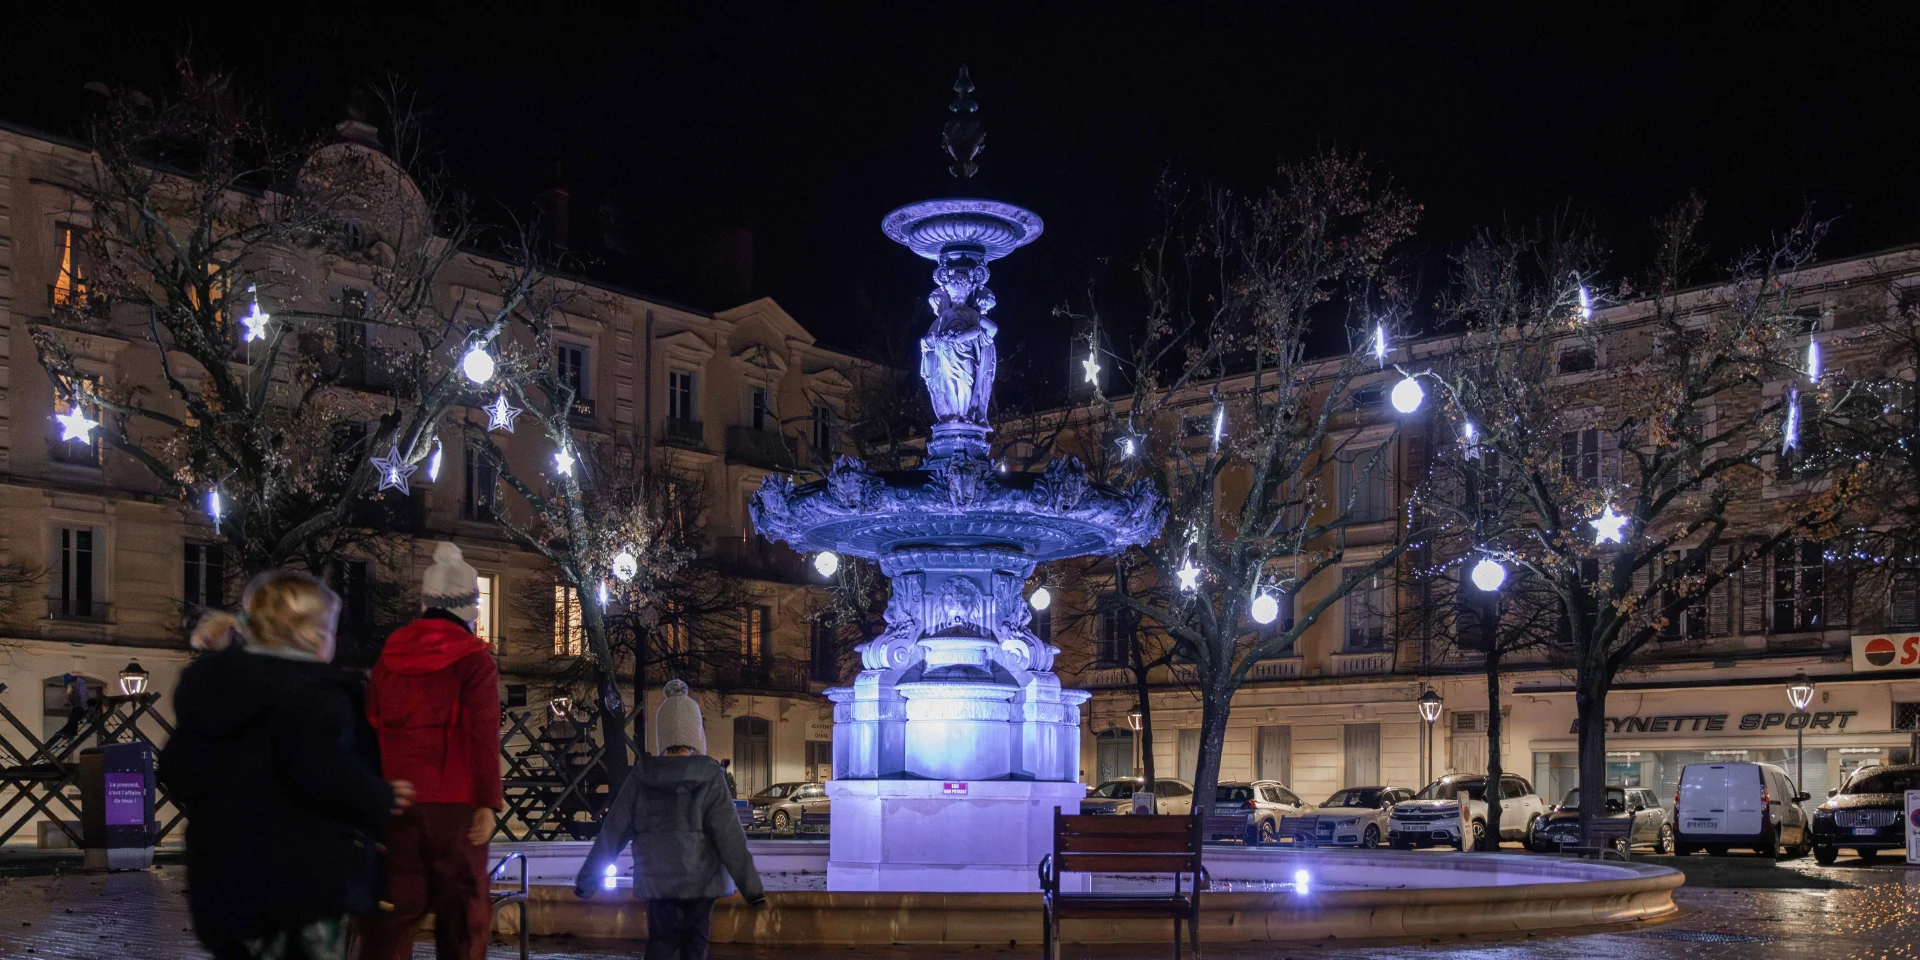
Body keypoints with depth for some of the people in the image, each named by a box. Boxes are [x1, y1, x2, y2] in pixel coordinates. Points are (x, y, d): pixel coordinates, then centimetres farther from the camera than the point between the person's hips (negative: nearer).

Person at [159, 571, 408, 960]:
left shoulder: (203, 684, 10)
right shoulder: (318, 689, -15)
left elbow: (177, 773, 13)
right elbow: (321, 772, -28)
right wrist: (381, 801, -14)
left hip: (225, 880, 7)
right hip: (308, 880, -7)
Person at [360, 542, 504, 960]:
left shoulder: (390, 655, 10)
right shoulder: (474, 659, -6)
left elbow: (373, 728, 14)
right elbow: (484, 736, -13)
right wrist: (488, 803, -13)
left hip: (399, 801, 5)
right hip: (455, 802, -5)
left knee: (396, 909, 8)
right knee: (463, 911, 2)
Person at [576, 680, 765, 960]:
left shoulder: (641, 778, -4)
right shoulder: (708, 778, -11)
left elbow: (612, 832, -1)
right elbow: (729, 837, -14)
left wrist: (587, 880, 8)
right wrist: (752, 888, -10)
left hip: (656, 878, 2)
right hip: (700, 877, -2)